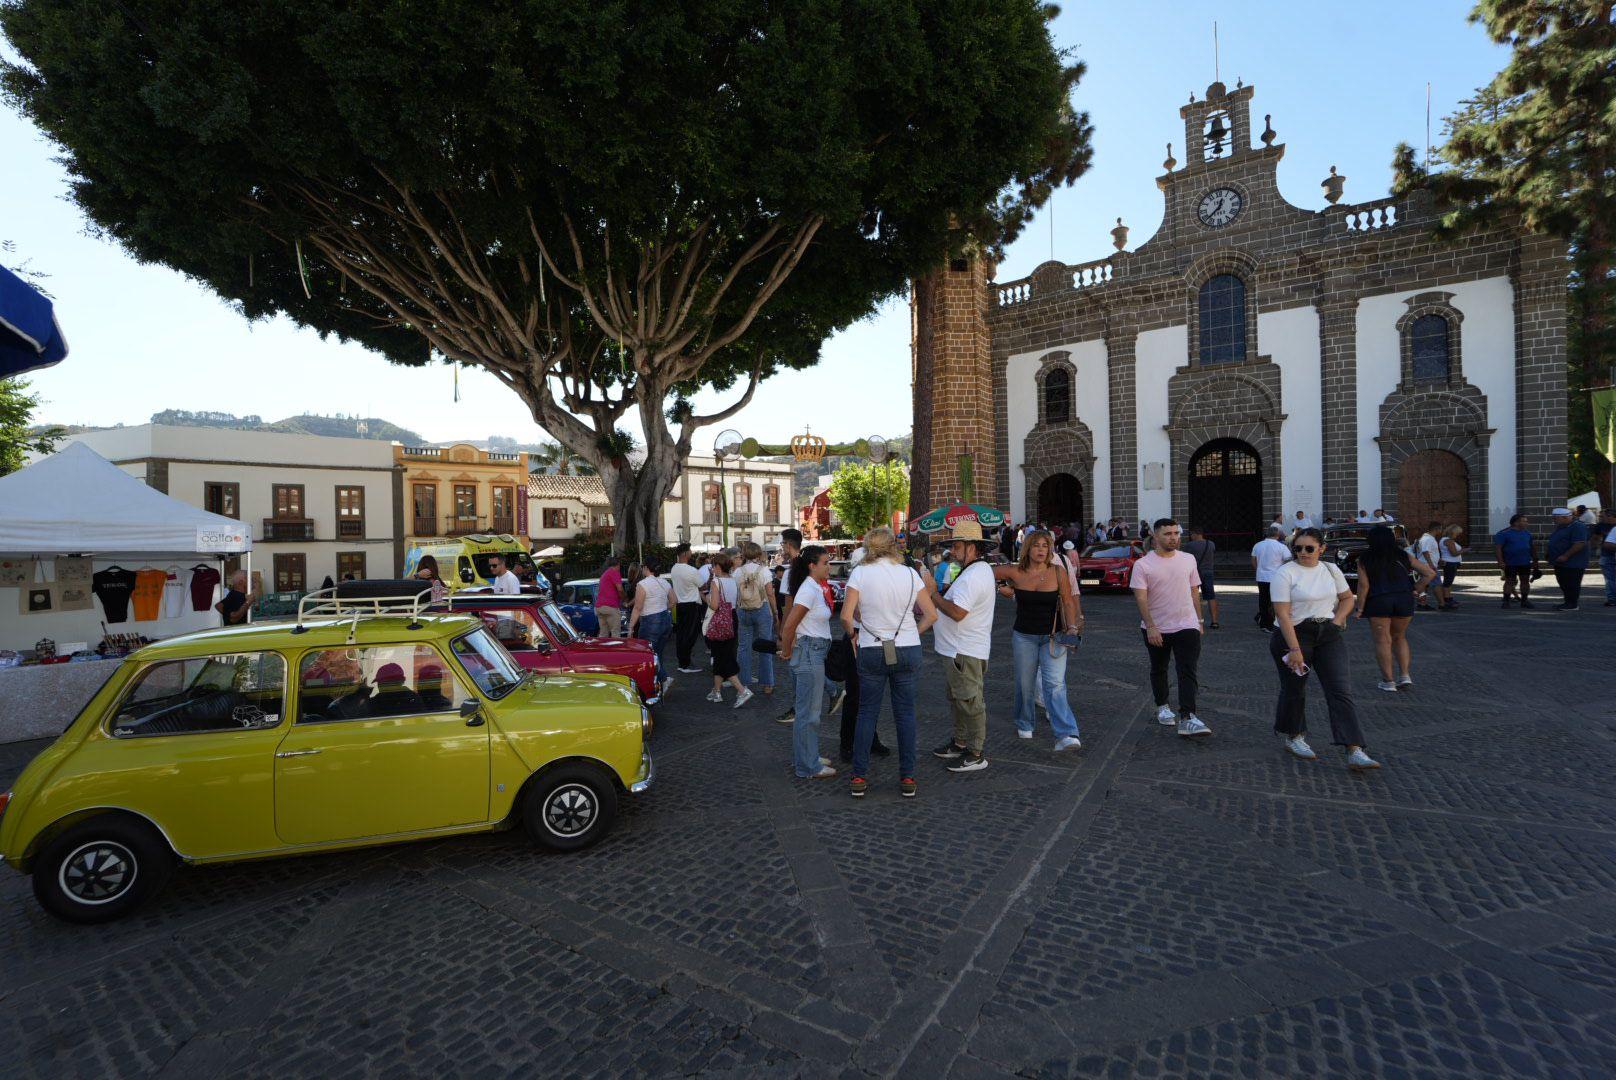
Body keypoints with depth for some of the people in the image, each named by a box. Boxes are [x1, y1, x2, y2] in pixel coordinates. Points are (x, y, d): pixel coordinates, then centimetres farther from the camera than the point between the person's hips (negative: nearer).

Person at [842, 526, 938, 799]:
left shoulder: (860, 573, -7)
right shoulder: (910, 574, -1)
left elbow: (846, 616, -12)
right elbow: (931, 614, -1)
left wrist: (852, 634, 7)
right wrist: (913, 633, 12)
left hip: (872, 651, -1)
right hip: (907, 651, 1)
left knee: (866, 712, 9)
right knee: (905, 713, 9)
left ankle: (858, 778, 12)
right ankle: (907, 779, 14)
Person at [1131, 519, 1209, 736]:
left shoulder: (1188, 560, 4)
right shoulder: (1143, 565, -9)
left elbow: (1194, 592, 13)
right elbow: (1141, 598, -14)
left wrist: (1199, 620, 11)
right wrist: (1150, 627, -21)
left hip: (1186, 625, 1)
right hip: (1156, 629, -1)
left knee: (1188, 671, -10)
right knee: (1158, 669, 16)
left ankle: (1187, 719, -16)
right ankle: (1162, 707, 35)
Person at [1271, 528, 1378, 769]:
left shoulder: (1331, 570, 7)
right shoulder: (1285, 573, -11)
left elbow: (1347, 598, 22)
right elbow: (1282, 614, -17)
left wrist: (1336, 621, 3)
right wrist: (1294, 649, -23)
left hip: (1329, 634, 4)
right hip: (1293, 634, -4)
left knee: (1341, 691, -5)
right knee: (1294, 689, 8)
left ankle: (1354, 752, -9)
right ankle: (1293, 737, 30)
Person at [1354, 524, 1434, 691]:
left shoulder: (1364, 559, -2)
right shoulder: (1403, 556, 6)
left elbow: (1363, 585, -8)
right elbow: (1429, 573, 4)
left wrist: (1359, 608, -4)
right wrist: (1416, 590, 13)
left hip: (1378, 602, -3)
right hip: (1404, 601, 3)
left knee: (1383, 641, 4)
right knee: (1399, 637, 20)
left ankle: (1388, 681, 6)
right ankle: (1405, 676, 12)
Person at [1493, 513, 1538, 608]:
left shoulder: (1527, 533, 11)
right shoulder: (1503, 534, -8)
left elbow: (1532, 548, 18)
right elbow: (1497, 548, -13)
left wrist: (1535, 560, 15)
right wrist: (1500, 561, -18)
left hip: (1525, 563, 5)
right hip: (1510, 563, -5)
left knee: (1525, 581, 6)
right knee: (1509, 581, -2)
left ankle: (1524, 600, 15)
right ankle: (1506, 601, 4)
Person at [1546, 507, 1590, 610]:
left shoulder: (1577, 527, -14)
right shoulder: (1560, 527, 16)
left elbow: (1579, 544, -23)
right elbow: (1555, 542, 28)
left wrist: (1565, 556, -24)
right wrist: (1547, 547, 7)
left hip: (1572, 563, -10)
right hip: (1560, 563, 10)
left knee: (1572, 584, -3)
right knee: (1563, 584, 14)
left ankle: (1572, 605, 2)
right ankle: (1567, 602, 22)